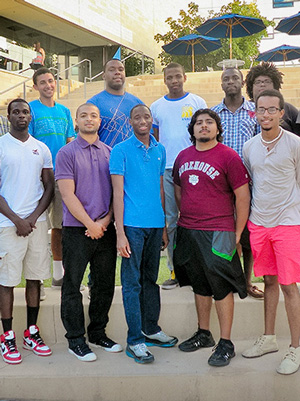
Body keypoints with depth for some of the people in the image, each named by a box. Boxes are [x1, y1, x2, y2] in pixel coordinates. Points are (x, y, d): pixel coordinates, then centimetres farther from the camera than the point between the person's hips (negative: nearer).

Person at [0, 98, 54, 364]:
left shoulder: (41, 149, 11)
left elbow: (50, 187, 10)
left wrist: (33, 217, -3)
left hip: (37, 221, 4)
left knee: (35, 278, 9)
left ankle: (31, 332, 20)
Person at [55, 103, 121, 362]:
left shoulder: (109, 152, 10)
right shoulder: (67, 153, -2)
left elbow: (116, 190, 9)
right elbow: (68, 195, -8)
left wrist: (106, 219, -6)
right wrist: (90, 224, -12)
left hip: (105, 229, 4)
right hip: (77, 230, -4)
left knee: (105, 284, 11)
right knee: (72, 286, 3)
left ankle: (98, 334, 27)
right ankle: (76, 340, 15)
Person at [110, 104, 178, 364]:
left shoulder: (159, 150, 13)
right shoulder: (121, 151, -3)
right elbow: (118, 192, -7)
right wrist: (120, 232, -13)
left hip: (155, 224, 5)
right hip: (133, 224, -5)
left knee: (151, 279, 15)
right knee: (132, 282, -1)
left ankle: (151, 329, 27)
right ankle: (135, 340, 5)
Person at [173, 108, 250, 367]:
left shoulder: (228, 156, -7)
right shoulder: (183, 157, 10)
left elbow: (243, 197, -7)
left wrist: (237, 233, -8)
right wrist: (185, 218, 16)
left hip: (217, 233, -6)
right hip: (187, 231, 6)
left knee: (222, 287, -1)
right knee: (200, 285, 16)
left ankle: (226, 344, 9)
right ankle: (203, 334, 30)